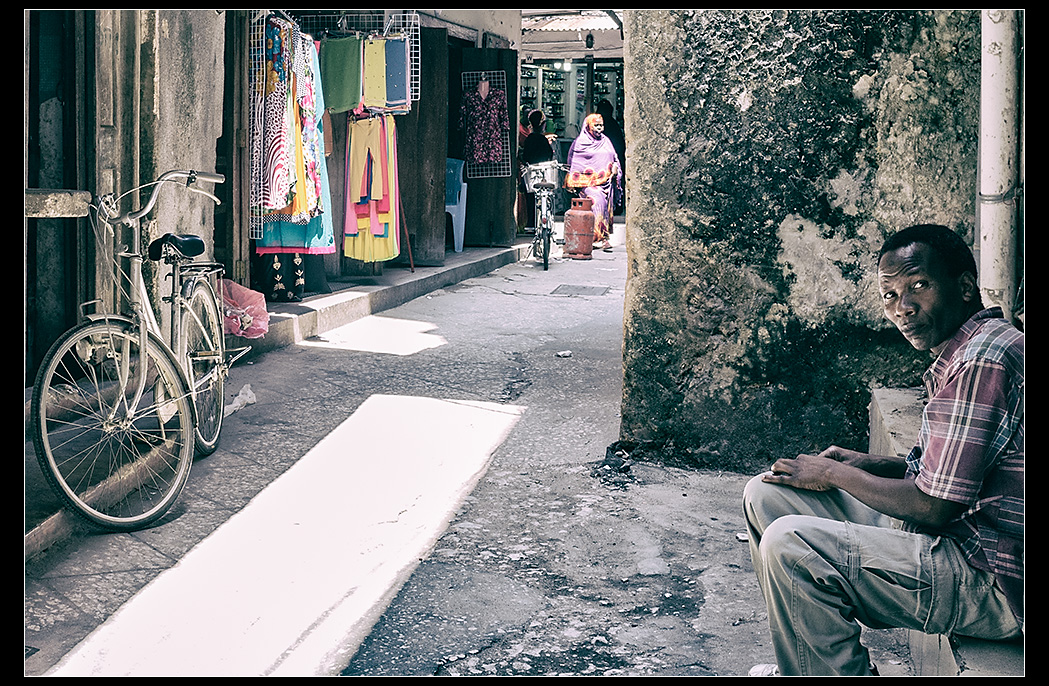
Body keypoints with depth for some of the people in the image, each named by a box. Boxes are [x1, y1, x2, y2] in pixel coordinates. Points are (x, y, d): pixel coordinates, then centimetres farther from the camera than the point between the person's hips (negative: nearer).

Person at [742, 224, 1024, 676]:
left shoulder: (983, 360, -21)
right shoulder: (959, 354, 11)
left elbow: (934, 506, -22)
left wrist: (835, 475, -8)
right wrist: (864, 464, 6)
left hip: (995, 584, -11)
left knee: (790, 545, -26)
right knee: (766, 495, 9)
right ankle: (805, 664, 18)